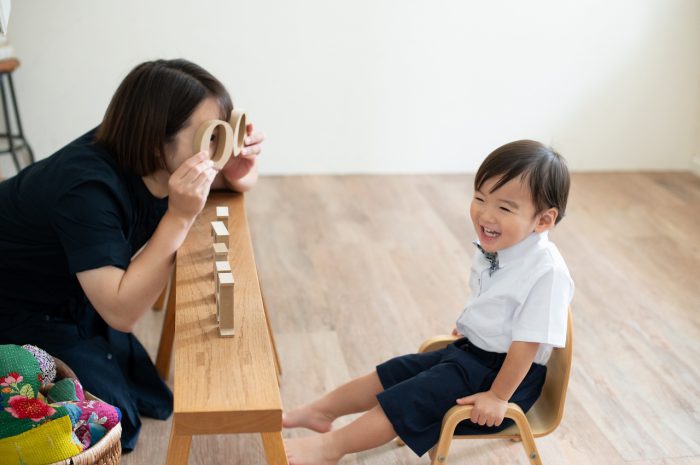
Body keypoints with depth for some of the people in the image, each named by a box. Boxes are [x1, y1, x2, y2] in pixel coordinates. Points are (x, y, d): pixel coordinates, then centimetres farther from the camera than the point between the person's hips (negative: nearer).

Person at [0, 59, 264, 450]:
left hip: (72, 298, 8)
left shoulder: (138, 154, -16)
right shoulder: (87, 189, -37)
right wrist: (180, 217, -43)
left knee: (155, 402, 10)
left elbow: (238, 179, 1)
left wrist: (240, 172, -25)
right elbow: (122, 313, -38)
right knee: (114, 428, -8)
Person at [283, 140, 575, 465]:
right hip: (468, 352, 8)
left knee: (414, 397, -14)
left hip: (504, 370, -8)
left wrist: (498, 396, -21)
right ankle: (318, 412, 19)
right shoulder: (494, 246, -3)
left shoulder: (547, 271, -30)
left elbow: (528, 341, -26)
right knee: (392, 373, 8)